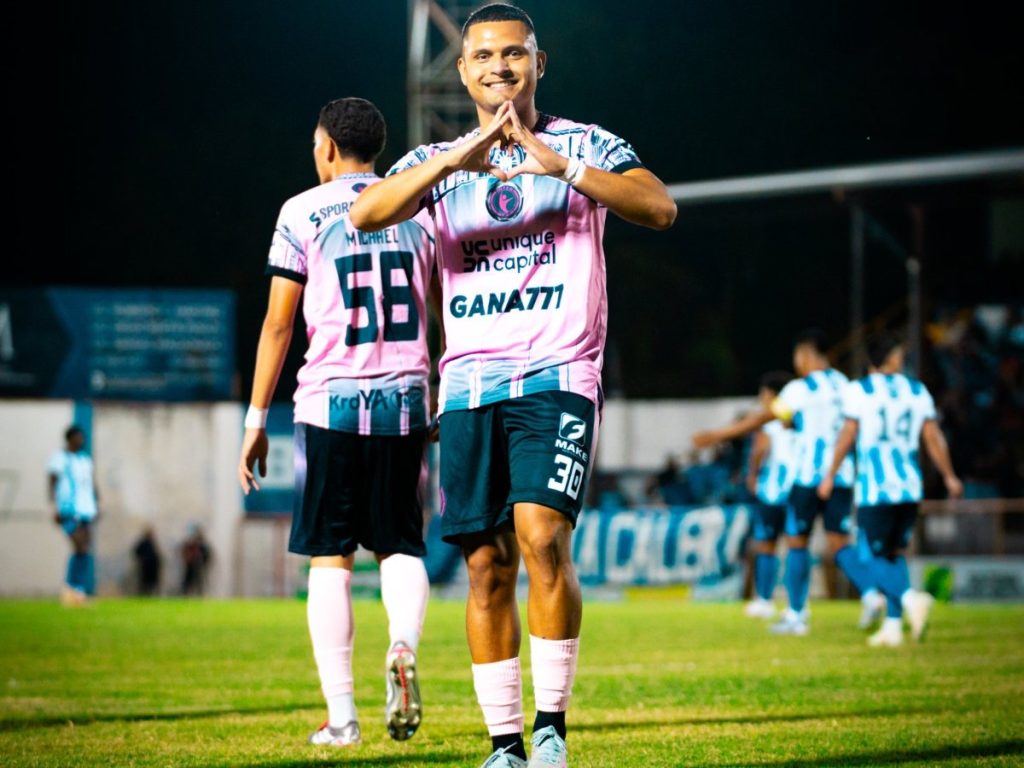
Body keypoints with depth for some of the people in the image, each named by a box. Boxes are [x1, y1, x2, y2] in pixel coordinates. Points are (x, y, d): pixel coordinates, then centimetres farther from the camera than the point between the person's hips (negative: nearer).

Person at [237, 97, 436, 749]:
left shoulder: (304, 213, 0)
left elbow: (278, 324, -1)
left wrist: (257, 419, 4)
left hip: (331, 400, -3)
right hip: (404, 400, 3)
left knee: (331, 558, 3)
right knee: (400, 543, 13)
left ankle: (342, 714, -1)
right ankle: (405, 648, -18)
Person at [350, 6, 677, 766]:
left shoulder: (583, 145, 6)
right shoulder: (436, 161, 13)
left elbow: (660, 207, -12)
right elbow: (367, 214, -7)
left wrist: (565, 168, -26)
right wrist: (454, 160, -21)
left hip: (557, 376, -3)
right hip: (469, 383, 3)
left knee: (542, 536, -20)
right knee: (486, 565, 1)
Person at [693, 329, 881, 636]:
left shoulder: (800, 389, -8)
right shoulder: (843, 385, 9)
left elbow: (761, 418, -5)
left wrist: (717, 435, 2)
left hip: (808, 475, -5)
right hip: (842, 476, 5)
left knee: (797, 541, 5)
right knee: (840, 542, 6)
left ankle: (796, 615, 8)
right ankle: (871, 593, -17)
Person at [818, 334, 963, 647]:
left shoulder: (859, 390, -2)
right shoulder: (917, 391, 8)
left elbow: (848, 436, -3)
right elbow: (933, 437, 7)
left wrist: (831, 475, 6)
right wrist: (949, 477, 17)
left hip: (874, 489, -4)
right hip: (910, 486, 4)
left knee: (875, 557, -2)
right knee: (895, 553, 16)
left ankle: (910, 598, -29)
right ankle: (893, 625, 11)